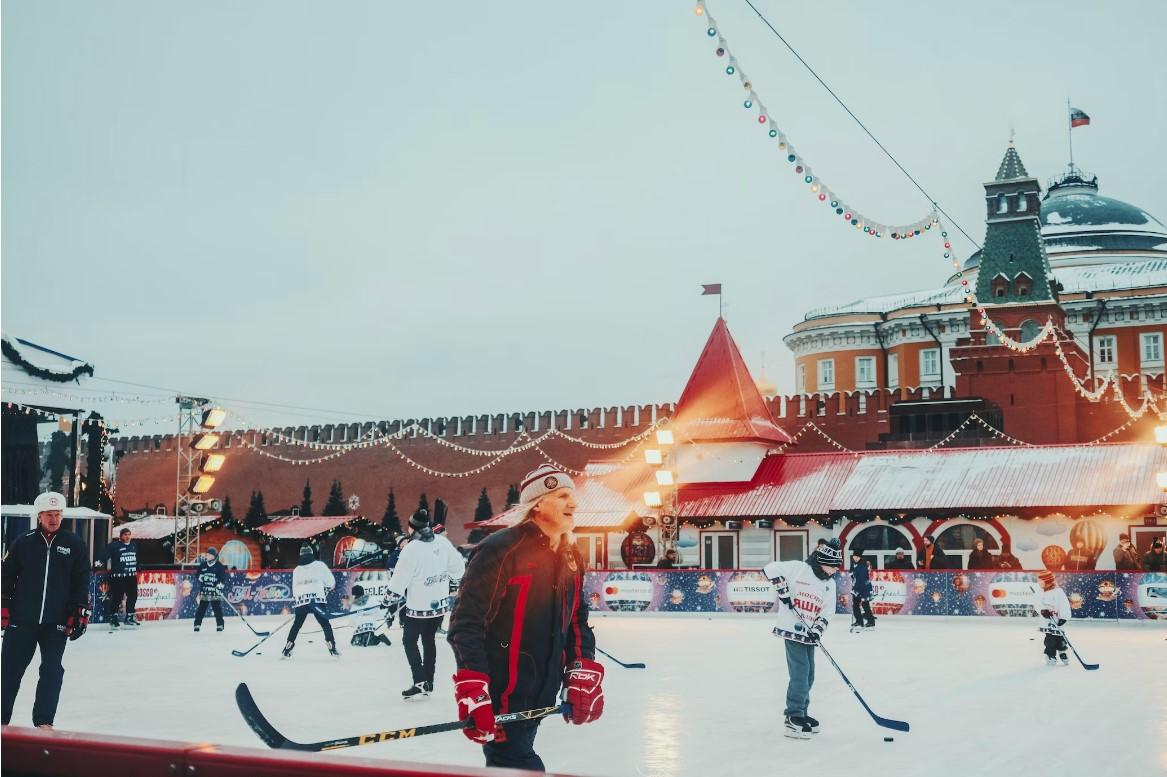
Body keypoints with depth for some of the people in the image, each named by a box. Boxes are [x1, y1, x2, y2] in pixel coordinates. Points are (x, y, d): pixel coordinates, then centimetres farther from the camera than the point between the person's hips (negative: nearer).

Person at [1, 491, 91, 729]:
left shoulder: (75, 545, 2)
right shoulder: (23, 543, 1)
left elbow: (82, 583, 4)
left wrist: (80, 614, 0)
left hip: (57, 622, 0)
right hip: (21, 618, 0)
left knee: (52, 670, 1)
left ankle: (43, 721, 9)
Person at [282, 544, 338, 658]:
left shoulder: (296, 570, 14)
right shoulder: (320, 565, 2)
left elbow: (294, 589, 17)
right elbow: (330, 581, 4)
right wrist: (328, 588, 25)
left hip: (301, 601, 3)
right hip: (317, 600, -3)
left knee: (296, 625, 15)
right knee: (325, 624, 4)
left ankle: (287, 650, 11)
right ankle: (332, 648, -4)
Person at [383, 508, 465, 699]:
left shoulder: (411, 549, -21)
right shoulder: (442, 542, -3)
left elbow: (399, 579, -16)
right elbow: (458, 567, 8)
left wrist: (391, 600, -3)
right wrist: (453, 583, 26)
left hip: (418, 606, -6)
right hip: (440, 603, 6)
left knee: (409, 641, 9)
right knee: (428, 639, 19)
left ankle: (420, 683, -1)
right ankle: (428, 683, 23)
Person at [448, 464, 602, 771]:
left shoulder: (571, 557, 9)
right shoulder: (501, 549, -17)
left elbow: (576, 619, 17)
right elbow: (466, 622, -20)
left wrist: (583, 674, 5)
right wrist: (472, 691, -26)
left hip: (541, 693, 8)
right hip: (500, 693, -7)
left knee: (508, 762, 16)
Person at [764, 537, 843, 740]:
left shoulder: (830, 584, 10)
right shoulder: (798, 569, -11)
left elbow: (828, 610, 5)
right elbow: (772, 569, -15)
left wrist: (818, 628, -11)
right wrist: (782, 588, -20)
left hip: (809, 633, 8)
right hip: (792, 629, -8)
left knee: (808, 675, 15)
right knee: (800, 673, -12)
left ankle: (800, 713, 30)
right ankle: (793, 719, -9)